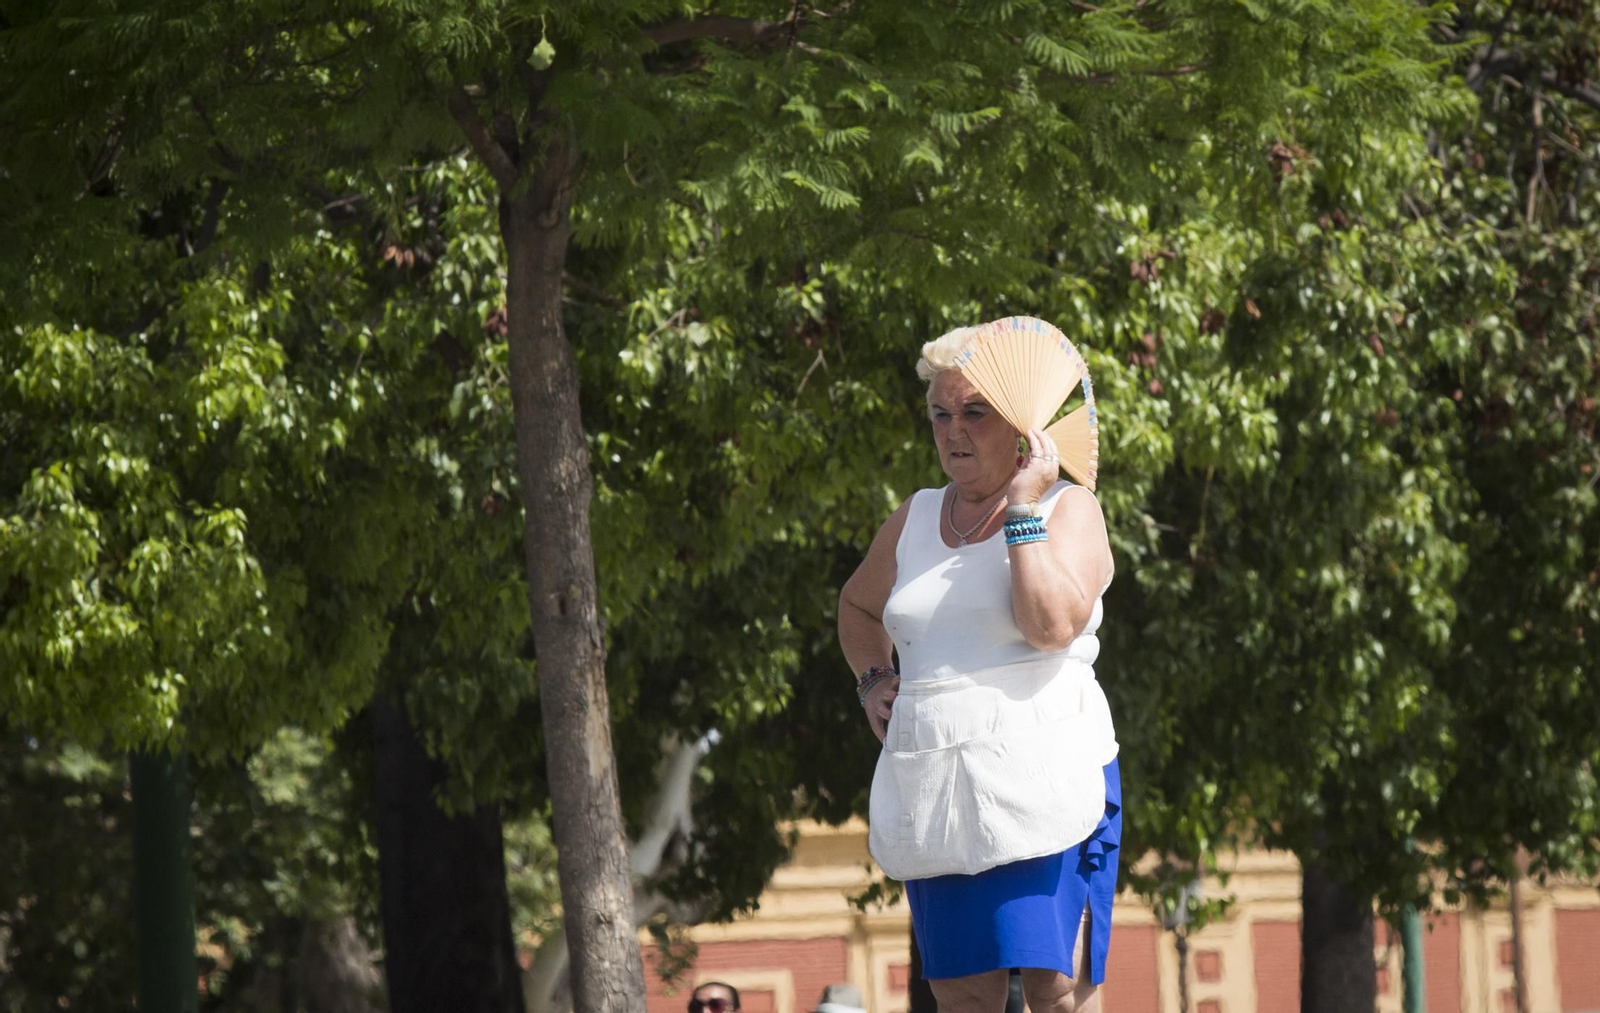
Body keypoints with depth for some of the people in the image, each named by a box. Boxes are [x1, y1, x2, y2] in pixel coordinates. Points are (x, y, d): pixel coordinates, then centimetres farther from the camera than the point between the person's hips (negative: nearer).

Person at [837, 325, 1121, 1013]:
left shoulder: (1067, 508, 2)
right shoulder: (916, 519, 18)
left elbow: (1053, 623, -17)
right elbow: (858, 605, 38)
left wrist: (1021, 506, -11)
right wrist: (872, 679, 19)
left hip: (1044, 779, -5)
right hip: (933, 793, 5)